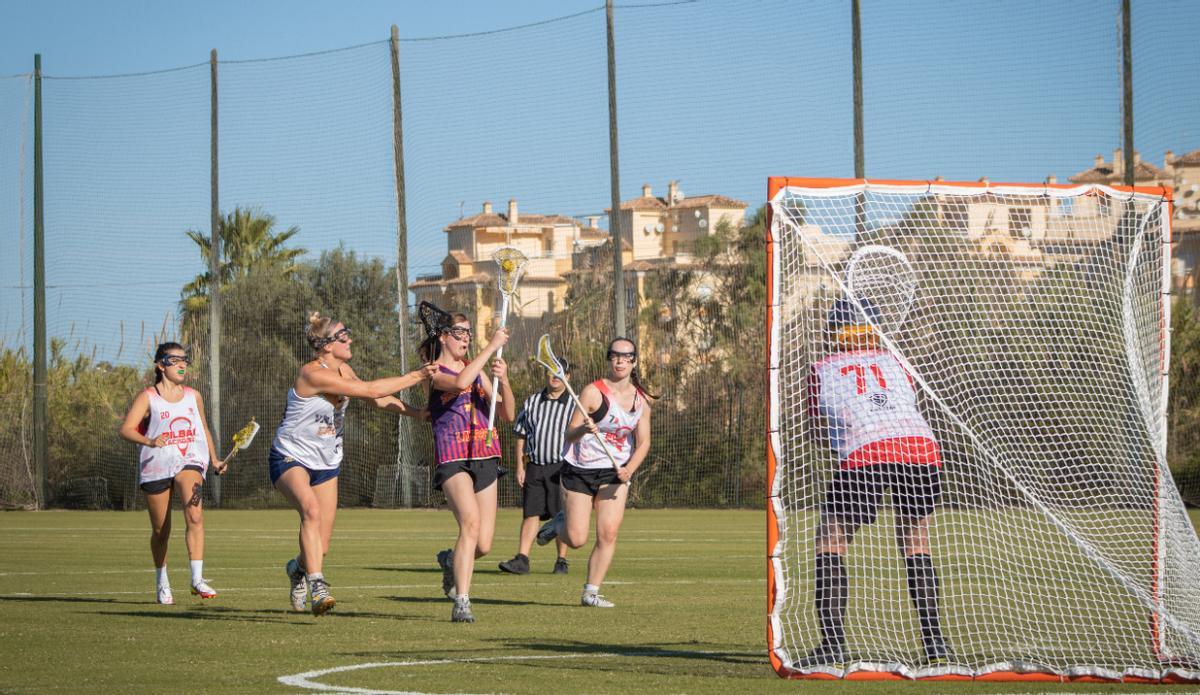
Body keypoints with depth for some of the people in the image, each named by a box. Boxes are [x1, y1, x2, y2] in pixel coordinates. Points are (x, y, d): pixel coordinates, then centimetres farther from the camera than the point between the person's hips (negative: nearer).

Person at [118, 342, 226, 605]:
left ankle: (197, 579, -28)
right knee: (160, 530, 6)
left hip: (189, 462, 2)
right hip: (156, 465, -2)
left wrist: (214, 459, 16)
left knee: (195, 516, -23)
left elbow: (203, 429, 25)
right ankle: (162, 582, 26)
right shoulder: (148, 398, -3)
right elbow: (126, 429, -15)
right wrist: (149, 441, -32)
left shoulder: (193, 397, 11)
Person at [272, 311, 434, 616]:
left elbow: (377, 398, 12)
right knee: (311, 509, -37)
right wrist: (415, 376, -21)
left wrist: (417, 413, 2)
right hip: (291, 458, -8)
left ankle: (298, 568, 39)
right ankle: (316, 586, -40)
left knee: (321, 547, 5)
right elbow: (369, 390, -27)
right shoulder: (313, 374, -25)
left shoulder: (342, 370, 2)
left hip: (326, 463, 8)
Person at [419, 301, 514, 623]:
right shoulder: (433, 372, -2)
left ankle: (451, 560, 37)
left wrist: (503, 381, -7)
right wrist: (492, 346, -21)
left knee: (482, 546, 1)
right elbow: (460, 383, -26)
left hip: (485, 457, 6)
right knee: (470, 522, -28)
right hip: (453, 458, -6)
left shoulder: (476, 369, 16)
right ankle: (461, 602, -25)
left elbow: (509, 415, 11)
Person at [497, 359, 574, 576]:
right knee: (530, 513, -2)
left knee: (562, 517, -1)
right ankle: (522, 559, -6)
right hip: (534, 467, 3)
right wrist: (520, 467, 6)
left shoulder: (574, 405, 2)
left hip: (561, 467, -3)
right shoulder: (532, 402, 13)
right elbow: (521, 436, 14)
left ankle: (562, 560, 7)